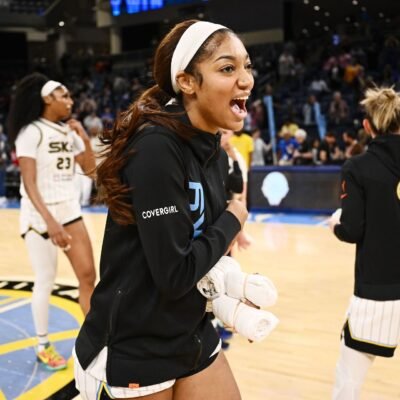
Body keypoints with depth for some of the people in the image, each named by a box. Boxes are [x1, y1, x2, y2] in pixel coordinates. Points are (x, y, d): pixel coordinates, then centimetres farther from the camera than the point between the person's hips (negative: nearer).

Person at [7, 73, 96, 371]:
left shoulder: (69, 132, 8)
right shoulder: (31, 132, -12)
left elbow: (90, 169, 9)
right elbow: (29, 184, -18)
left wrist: (84, 138, -3)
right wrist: (49, 220, -27)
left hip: (70, 212, 7)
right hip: (40, 215, -6)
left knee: (88, 275, 4)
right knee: (46, 281, 0)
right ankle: (44, 346, 17)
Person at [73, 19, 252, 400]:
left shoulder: (214, 153, 2)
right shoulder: (156, 147, -23)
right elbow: (174, 273, -25)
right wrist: (232, 221, -12)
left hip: (193, 338, 7)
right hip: (135, 351, -7)